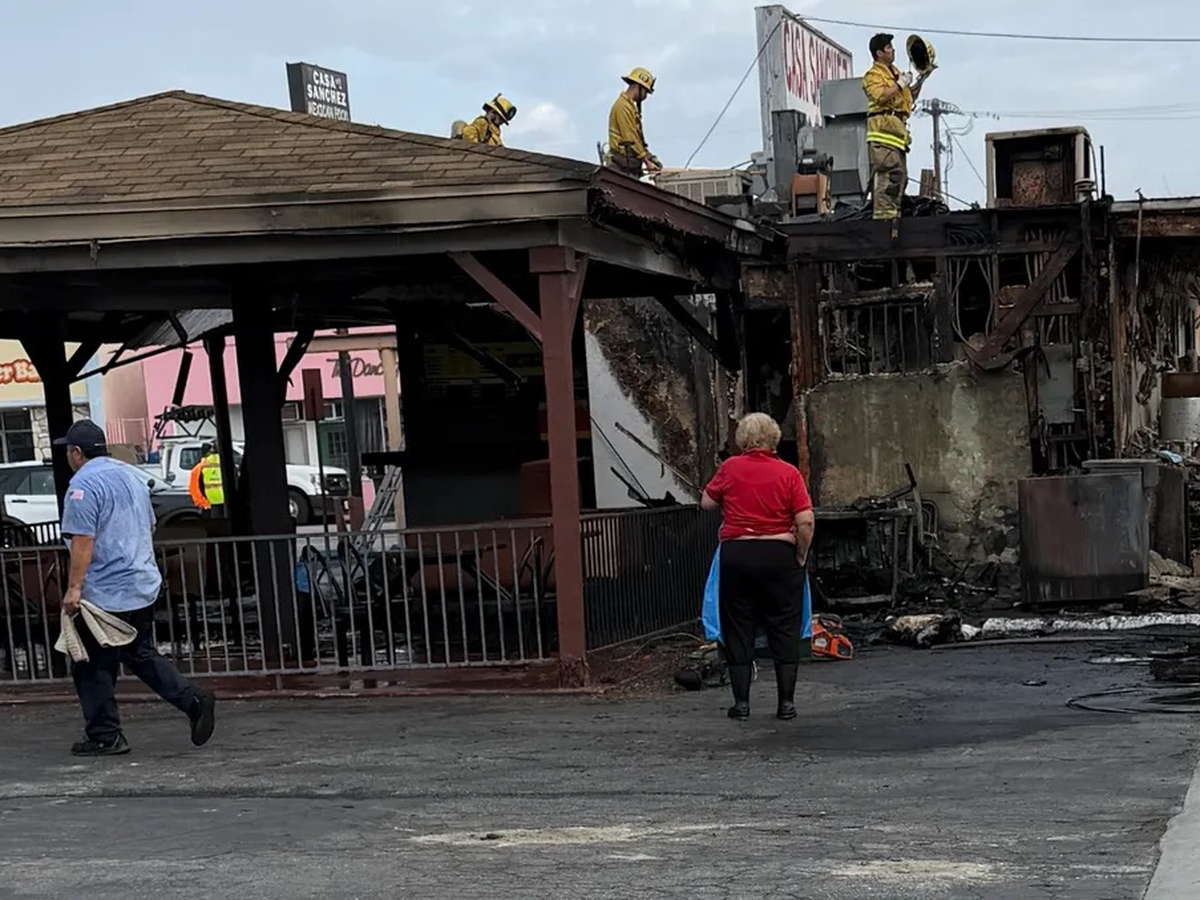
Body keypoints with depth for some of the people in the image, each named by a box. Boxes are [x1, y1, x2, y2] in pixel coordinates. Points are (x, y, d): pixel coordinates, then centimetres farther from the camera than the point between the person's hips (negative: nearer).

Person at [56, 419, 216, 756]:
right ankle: (194, 700, 4)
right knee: (142, 656, 18)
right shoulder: (132, 475, 13)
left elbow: (83, 541, -22)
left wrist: (74, 588, -21)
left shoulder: (84, 485, -14)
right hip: (144, 587, 9)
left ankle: (105, 737, 6)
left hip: (104, 594, -8)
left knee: (94, 668, 2)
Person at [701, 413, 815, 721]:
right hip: (779, 554, 0)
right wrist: (801, 556, 2)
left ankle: (741, 701, 8)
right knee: (784, 629, 7)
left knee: (738, 628, 9)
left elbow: (707, 502, 10)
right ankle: (786, 701, 7)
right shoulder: (789, 473, -4)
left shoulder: (730, 468, -1)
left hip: (736, 554, 0)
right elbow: (805, 521, -9)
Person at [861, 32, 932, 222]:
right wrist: (901, 83, -10)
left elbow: (910, 98, 34)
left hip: (897, 128, 10)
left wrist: (920, 80, 21)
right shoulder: (873, 75, -1)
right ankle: (884, 213, -23)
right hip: (883, 127, -10)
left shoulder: (894, 72, 28)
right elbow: (881, 96, -19)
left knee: (899, 174, 7)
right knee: (887, 172, -18)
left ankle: (893, 212, 10)